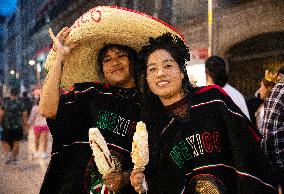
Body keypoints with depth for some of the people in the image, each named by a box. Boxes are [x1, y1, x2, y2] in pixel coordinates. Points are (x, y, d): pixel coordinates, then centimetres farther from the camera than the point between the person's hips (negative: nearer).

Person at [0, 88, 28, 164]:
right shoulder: (21, 104, -3)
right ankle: (14, 158, 16)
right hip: (18, 127, 2)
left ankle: (8, 153, -12)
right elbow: (24, 116, -2)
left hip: (7, 127, -1)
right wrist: (25, 126, 5)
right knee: (16, 143, 13)